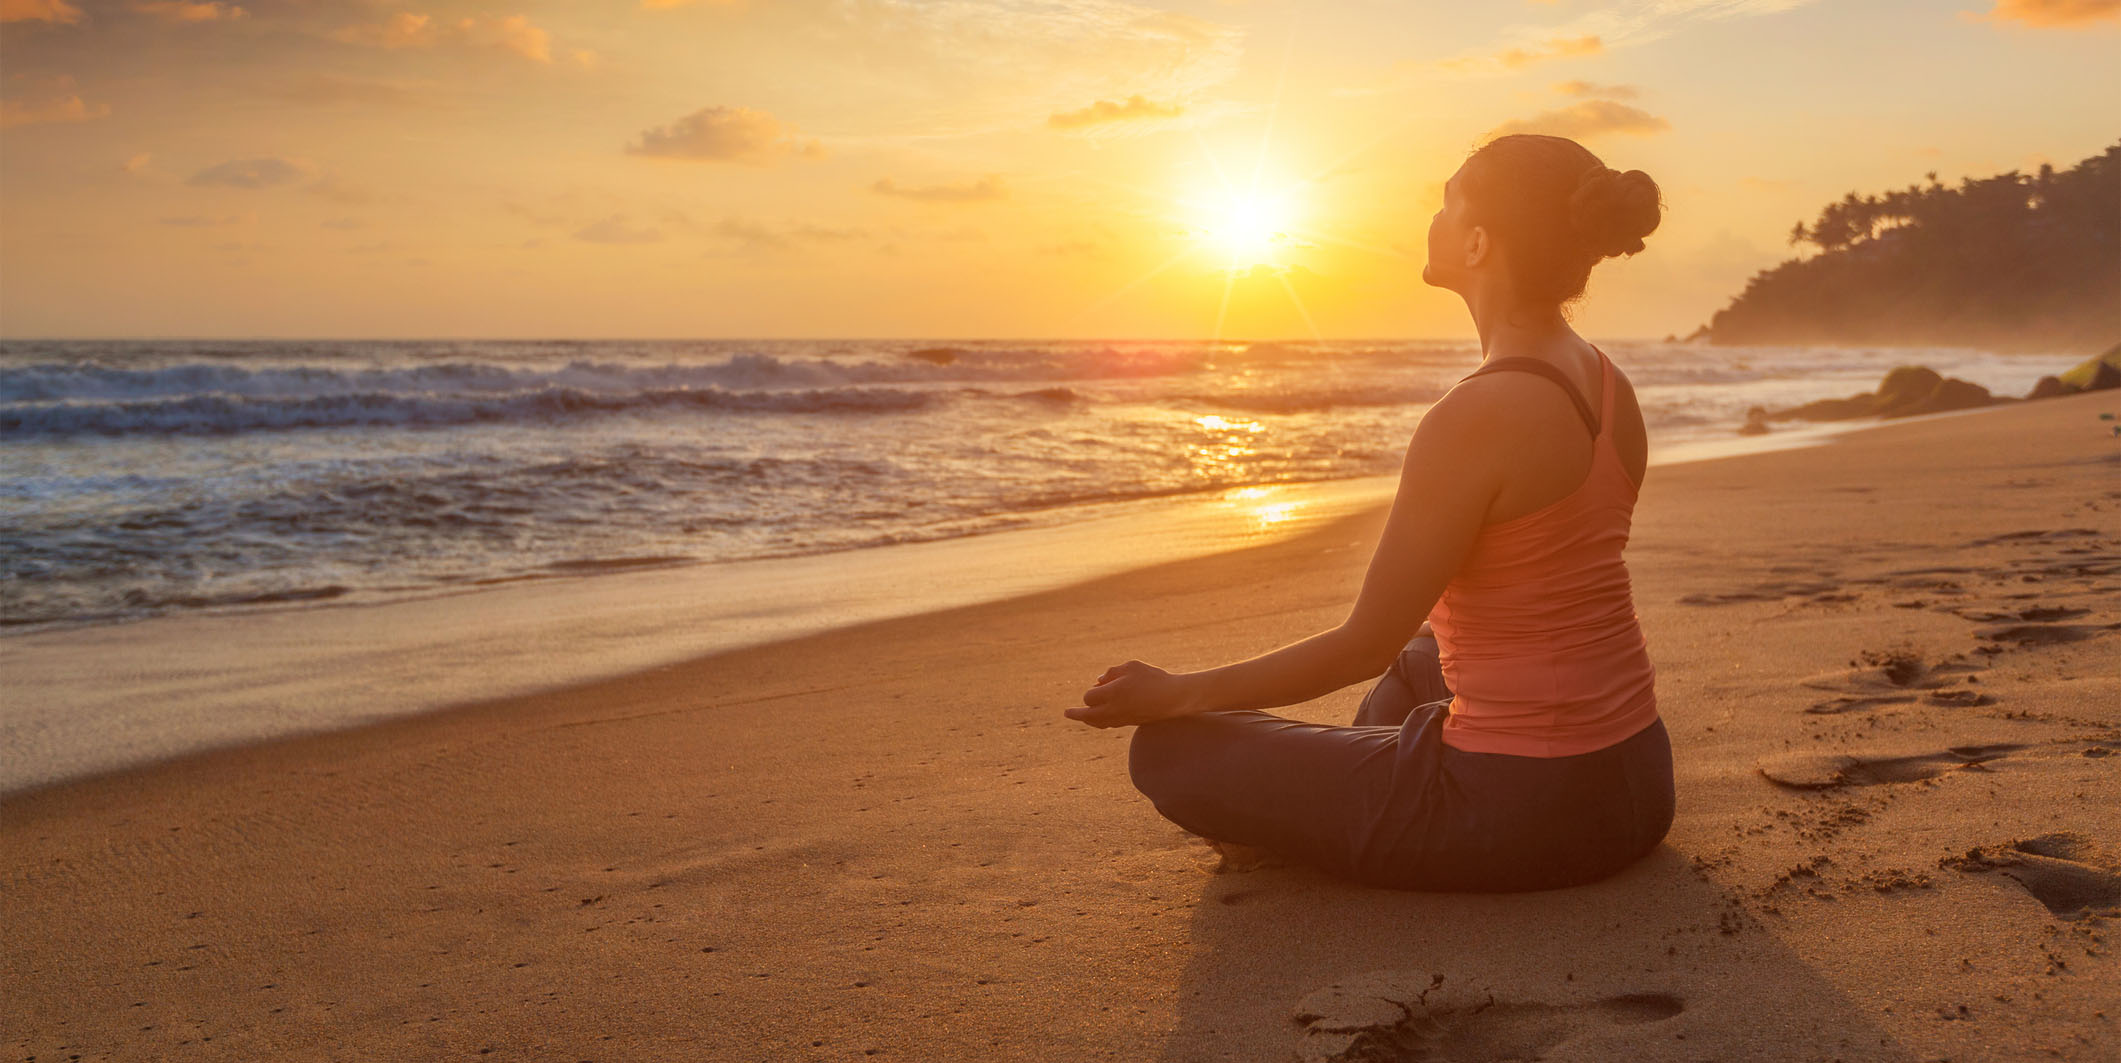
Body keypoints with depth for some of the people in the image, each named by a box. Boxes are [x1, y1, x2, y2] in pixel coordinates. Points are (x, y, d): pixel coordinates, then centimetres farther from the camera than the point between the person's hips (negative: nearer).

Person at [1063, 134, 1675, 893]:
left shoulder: (1476, 417, -22)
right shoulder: (1608, 385, 4)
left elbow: (1366, 645, -16)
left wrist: (1176, 693, -5)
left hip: (1519, 816, -9)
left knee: (1167, 748, 0)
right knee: (1420, 658, 39)